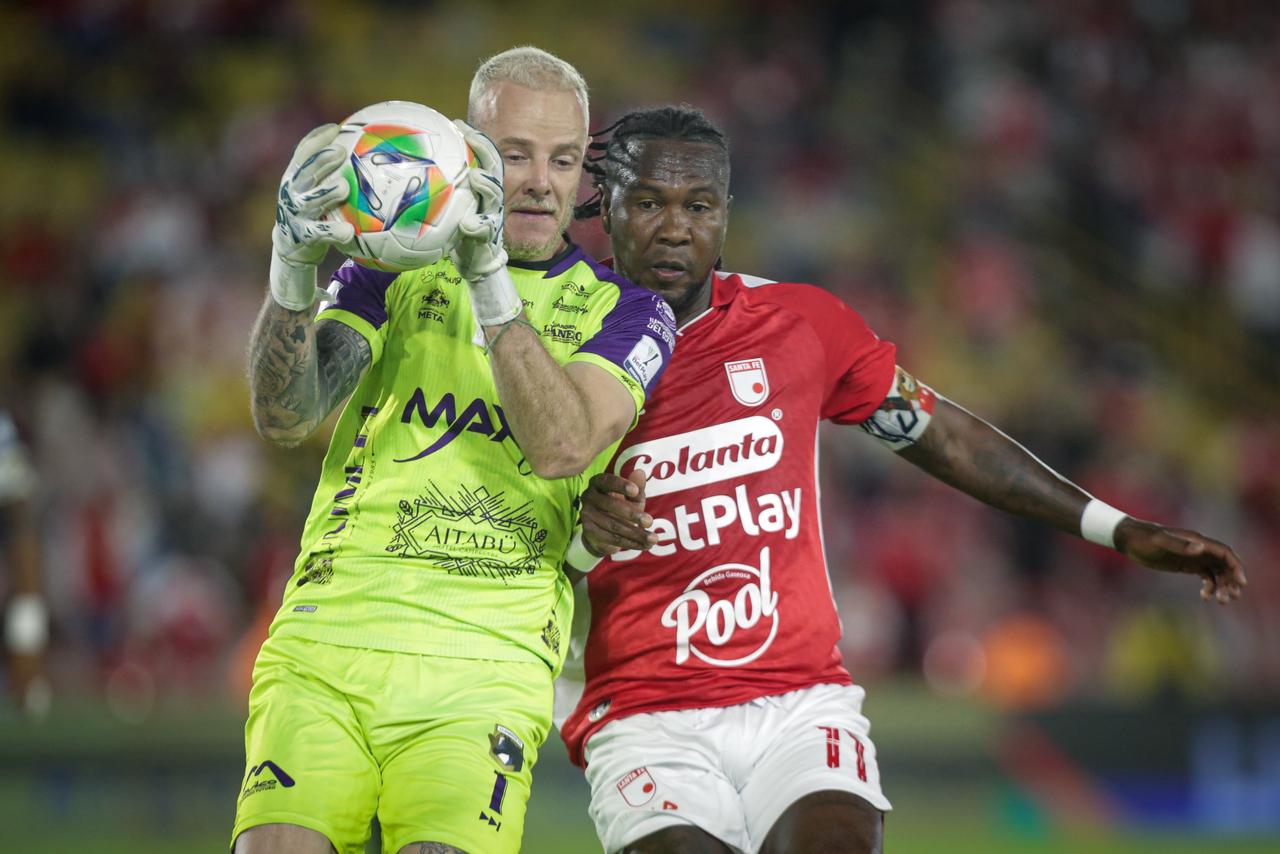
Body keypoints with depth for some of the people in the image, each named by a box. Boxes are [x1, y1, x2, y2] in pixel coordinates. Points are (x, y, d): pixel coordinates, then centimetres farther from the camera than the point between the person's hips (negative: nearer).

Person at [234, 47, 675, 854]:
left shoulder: (624, 312, 10)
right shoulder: (392, 272, 14)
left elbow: (561, 447, -9)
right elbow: (284, 416, -1)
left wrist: (490, 278, -18)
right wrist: (296, 267, -19)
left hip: (483, 672, -1)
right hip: (327, 635, 1)